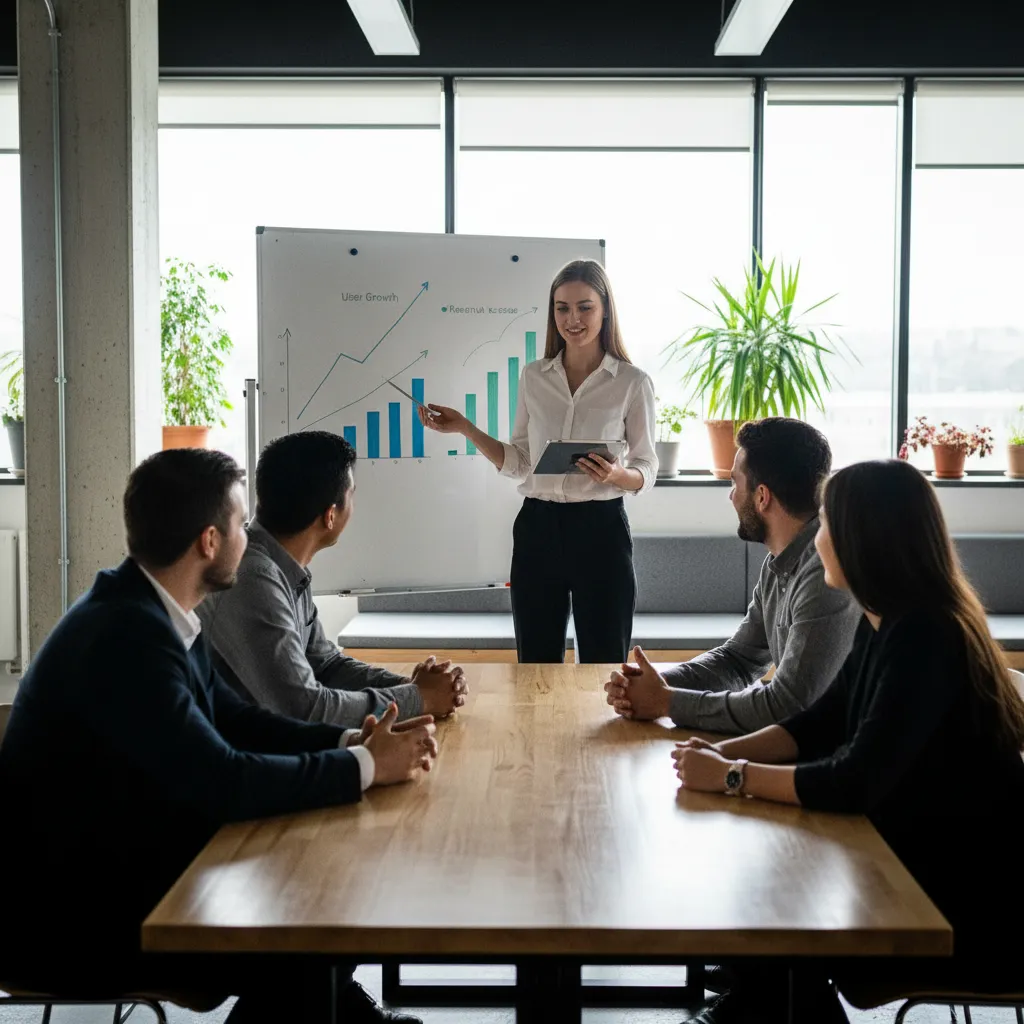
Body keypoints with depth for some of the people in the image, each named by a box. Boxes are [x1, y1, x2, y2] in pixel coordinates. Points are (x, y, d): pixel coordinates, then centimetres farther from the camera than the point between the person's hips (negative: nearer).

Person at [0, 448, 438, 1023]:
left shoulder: (154, 613, 2)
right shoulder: (125, 634, -27)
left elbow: (233, 718, 9)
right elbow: (223, 782, -29)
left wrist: (351, 742, -5)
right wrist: (365, 767, -17)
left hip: (126, 866, 9)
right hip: (67, 916, -9)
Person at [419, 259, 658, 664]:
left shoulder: (632, 382, -2)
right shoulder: (533, 377, 7)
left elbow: (647, 471, 1)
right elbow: (519, 463, 10)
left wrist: (617, 474, -20)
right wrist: (465, 429, 0)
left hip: (600, 529, -3)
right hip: (537, 527, 3)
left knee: (605, 666, 4)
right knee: (535, 666, 10)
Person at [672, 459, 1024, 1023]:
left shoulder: (924, 639, -26)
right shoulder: (885, 623, 3)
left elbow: (854, 783, -28)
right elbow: (820, 724, 8)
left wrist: (731, 777, -19)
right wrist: (726, 750, -7)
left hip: (972, 901, -8)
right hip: (916, 860, 8)